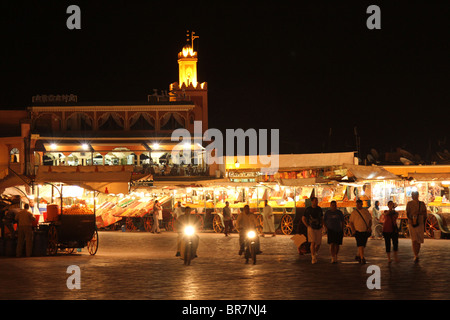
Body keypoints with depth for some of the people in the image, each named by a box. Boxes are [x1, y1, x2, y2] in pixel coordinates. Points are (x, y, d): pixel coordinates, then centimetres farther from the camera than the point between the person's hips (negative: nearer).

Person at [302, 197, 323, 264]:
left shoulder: (319, 209, 3)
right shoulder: (308, 209, -6)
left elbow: (322, 218, 16)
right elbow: (303, 219, 3)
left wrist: (322, 225, 0)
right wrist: (308, 226, -6)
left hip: (319, 229, 4)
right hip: (311, 228, -4)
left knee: (318, 244, 7)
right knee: (313, 243, -15)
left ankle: (315, 254, 34)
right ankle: (313, 258, -12)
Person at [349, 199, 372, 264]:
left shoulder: (366, 211, 7)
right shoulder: (354, 212, 2)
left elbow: (370, 220, 11)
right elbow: (351, 222, 3)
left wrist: (369, 227, -5)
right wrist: (353, 229, -11)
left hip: (365, 231, 3)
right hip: (358, 231, -3)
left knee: (363, 245, 11)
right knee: (360, 245, -14)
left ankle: (358, 256, 31)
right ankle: (362, 258, -17)